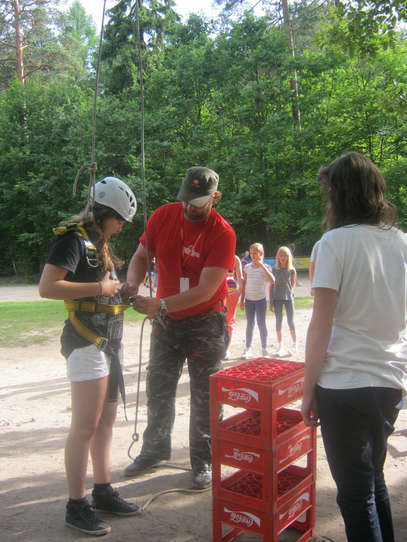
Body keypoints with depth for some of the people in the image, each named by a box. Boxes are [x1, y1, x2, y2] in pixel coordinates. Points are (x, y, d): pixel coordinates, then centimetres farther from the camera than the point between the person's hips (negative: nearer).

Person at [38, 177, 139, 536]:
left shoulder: (99, 243, 16)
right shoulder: (74, 239, -12)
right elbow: (47, 287, -23)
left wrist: (119, 291, 11)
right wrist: (100, 288, -18)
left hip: (109, 341, 10)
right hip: (86, 341, -9)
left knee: (106, 421, 15)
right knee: (85, 427, -4)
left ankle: (103, 491, 26)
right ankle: (76, 506, 9)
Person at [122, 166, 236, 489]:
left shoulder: (222, 233, -19)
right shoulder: (163, 217, -6)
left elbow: (205, 290, -25)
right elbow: (141, 257, 4)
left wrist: (160, 305, -34)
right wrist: (133, 284, -18)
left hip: (205, 323, -4)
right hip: (166, 320, 5)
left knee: (204, 397, 6)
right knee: (158, 389, 16)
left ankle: (202, 462, 23)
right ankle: (156, 448, 38)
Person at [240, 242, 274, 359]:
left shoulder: (265, 267, -4)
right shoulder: (247, 267, 6)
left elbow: (272, 281, -21)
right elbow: (244, 284, 11)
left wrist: (262, 266, -23)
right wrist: (242, 300, 8)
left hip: (260, 299, -3)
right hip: (249, 299, 3)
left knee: (261, 324, 0)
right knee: (250, 323, 9)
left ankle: (264, 349, 9)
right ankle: (248, 349, 16)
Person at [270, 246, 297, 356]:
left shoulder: (292, 270, 1)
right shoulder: (274, 269, 4)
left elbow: (292, 285, 6)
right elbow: (271, 285, 5)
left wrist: (289, 293, 0)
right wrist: (271, 300, 1)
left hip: (288, 297, -1)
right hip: (277, 298, 1)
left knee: (290, 320, 1)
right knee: (278, 320, 4)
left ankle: (294, 344, 14)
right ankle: (280, 345, 13)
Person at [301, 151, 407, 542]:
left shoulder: (337, 241, -12)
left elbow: (320, 325, -13)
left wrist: (308, 389, -5)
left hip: (345, 383, -6)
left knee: (355, 492, 8)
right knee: (374, 479, 25)